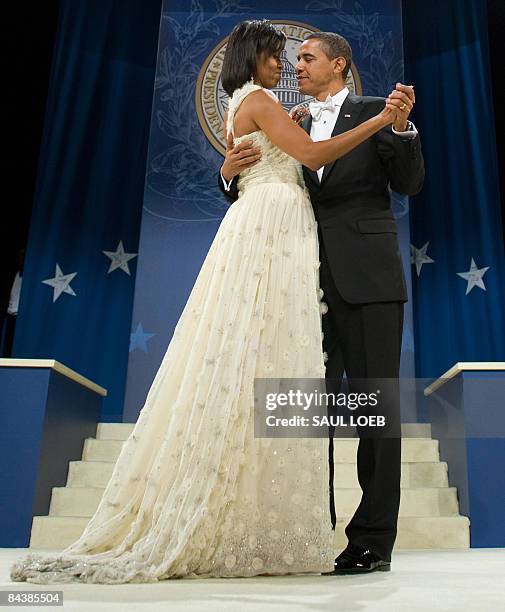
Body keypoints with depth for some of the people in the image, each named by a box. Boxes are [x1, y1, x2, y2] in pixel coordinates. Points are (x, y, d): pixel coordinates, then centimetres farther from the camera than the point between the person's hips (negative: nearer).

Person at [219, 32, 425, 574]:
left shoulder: (373, 112, 8)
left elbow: (410, 184, 1)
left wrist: (400, 127, -14)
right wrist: (230, 172, -3)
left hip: (366, 276, -4)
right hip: (312, 281, 5)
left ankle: (373, 540, 7)